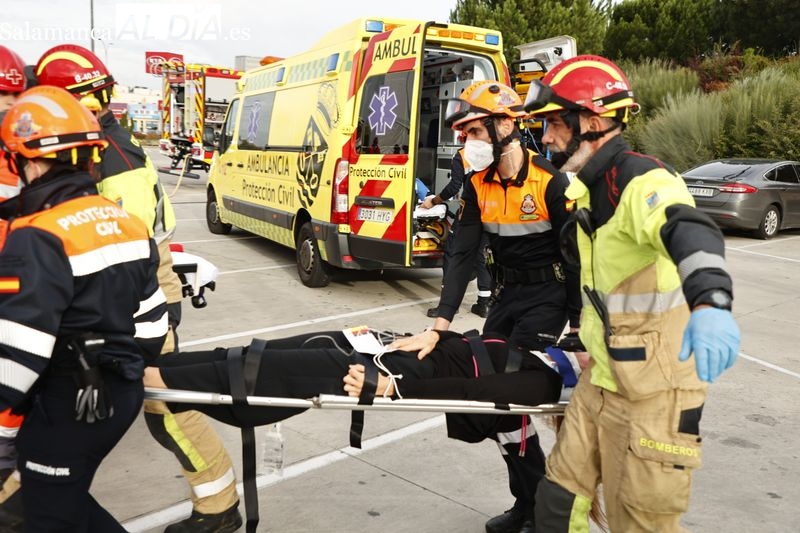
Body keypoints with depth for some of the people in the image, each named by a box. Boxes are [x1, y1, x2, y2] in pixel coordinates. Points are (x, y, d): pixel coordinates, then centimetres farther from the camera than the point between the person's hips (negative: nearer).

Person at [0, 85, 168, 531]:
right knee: (64, 495, 26)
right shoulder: (127, 223, 2)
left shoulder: (38, 239, -21)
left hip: (68, 408, -7)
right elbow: (150, 320, 8)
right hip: (124, 393, 8)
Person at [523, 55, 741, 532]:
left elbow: (691, 233, -42)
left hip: (653, 395, -8)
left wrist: (710, 303, -60)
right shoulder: (593, 188, 10)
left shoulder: (644, 180, -21)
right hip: (601, 381, 9)